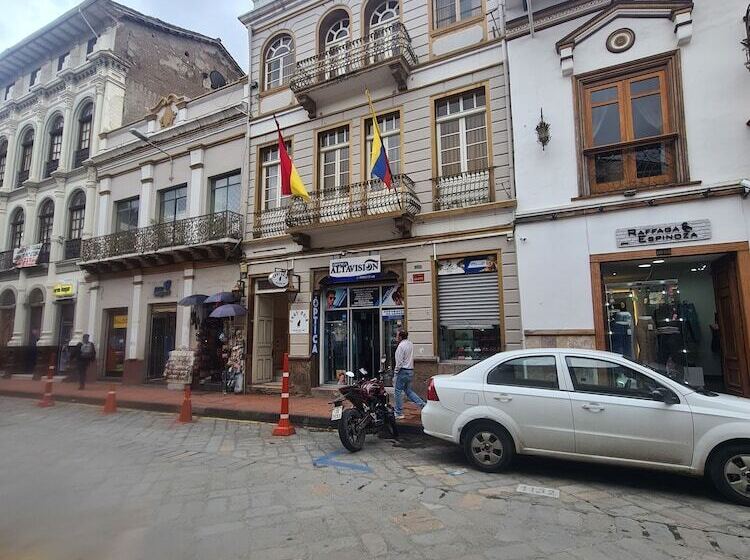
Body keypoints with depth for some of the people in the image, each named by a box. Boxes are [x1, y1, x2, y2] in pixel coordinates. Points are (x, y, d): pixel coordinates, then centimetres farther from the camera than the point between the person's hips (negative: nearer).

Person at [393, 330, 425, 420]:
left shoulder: (401, 346, -16)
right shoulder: (410, 344, 9)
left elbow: (399, 362, -17)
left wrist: (395, 373, -11)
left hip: (403, 371, -8)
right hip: (411, 370, 8)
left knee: (398, 391, 3)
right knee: (408, 391, 18)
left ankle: (399, 413, 8)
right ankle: (423, 405, 10)